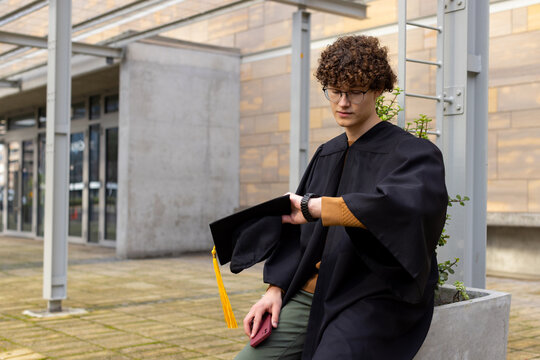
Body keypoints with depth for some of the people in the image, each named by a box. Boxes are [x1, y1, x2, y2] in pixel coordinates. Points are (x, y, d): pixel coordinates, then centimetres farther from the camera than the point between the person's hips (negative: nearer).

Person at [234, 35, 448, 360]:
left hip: (372, 302, -5)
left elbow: (409, 203, -29)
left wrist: (316, 207, -25)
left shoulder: (414, 153, -6)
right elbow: (295, 226, 16)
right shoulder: (327, 155, 15)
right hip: (310, 294, 6)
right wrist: (276, 288, 2)